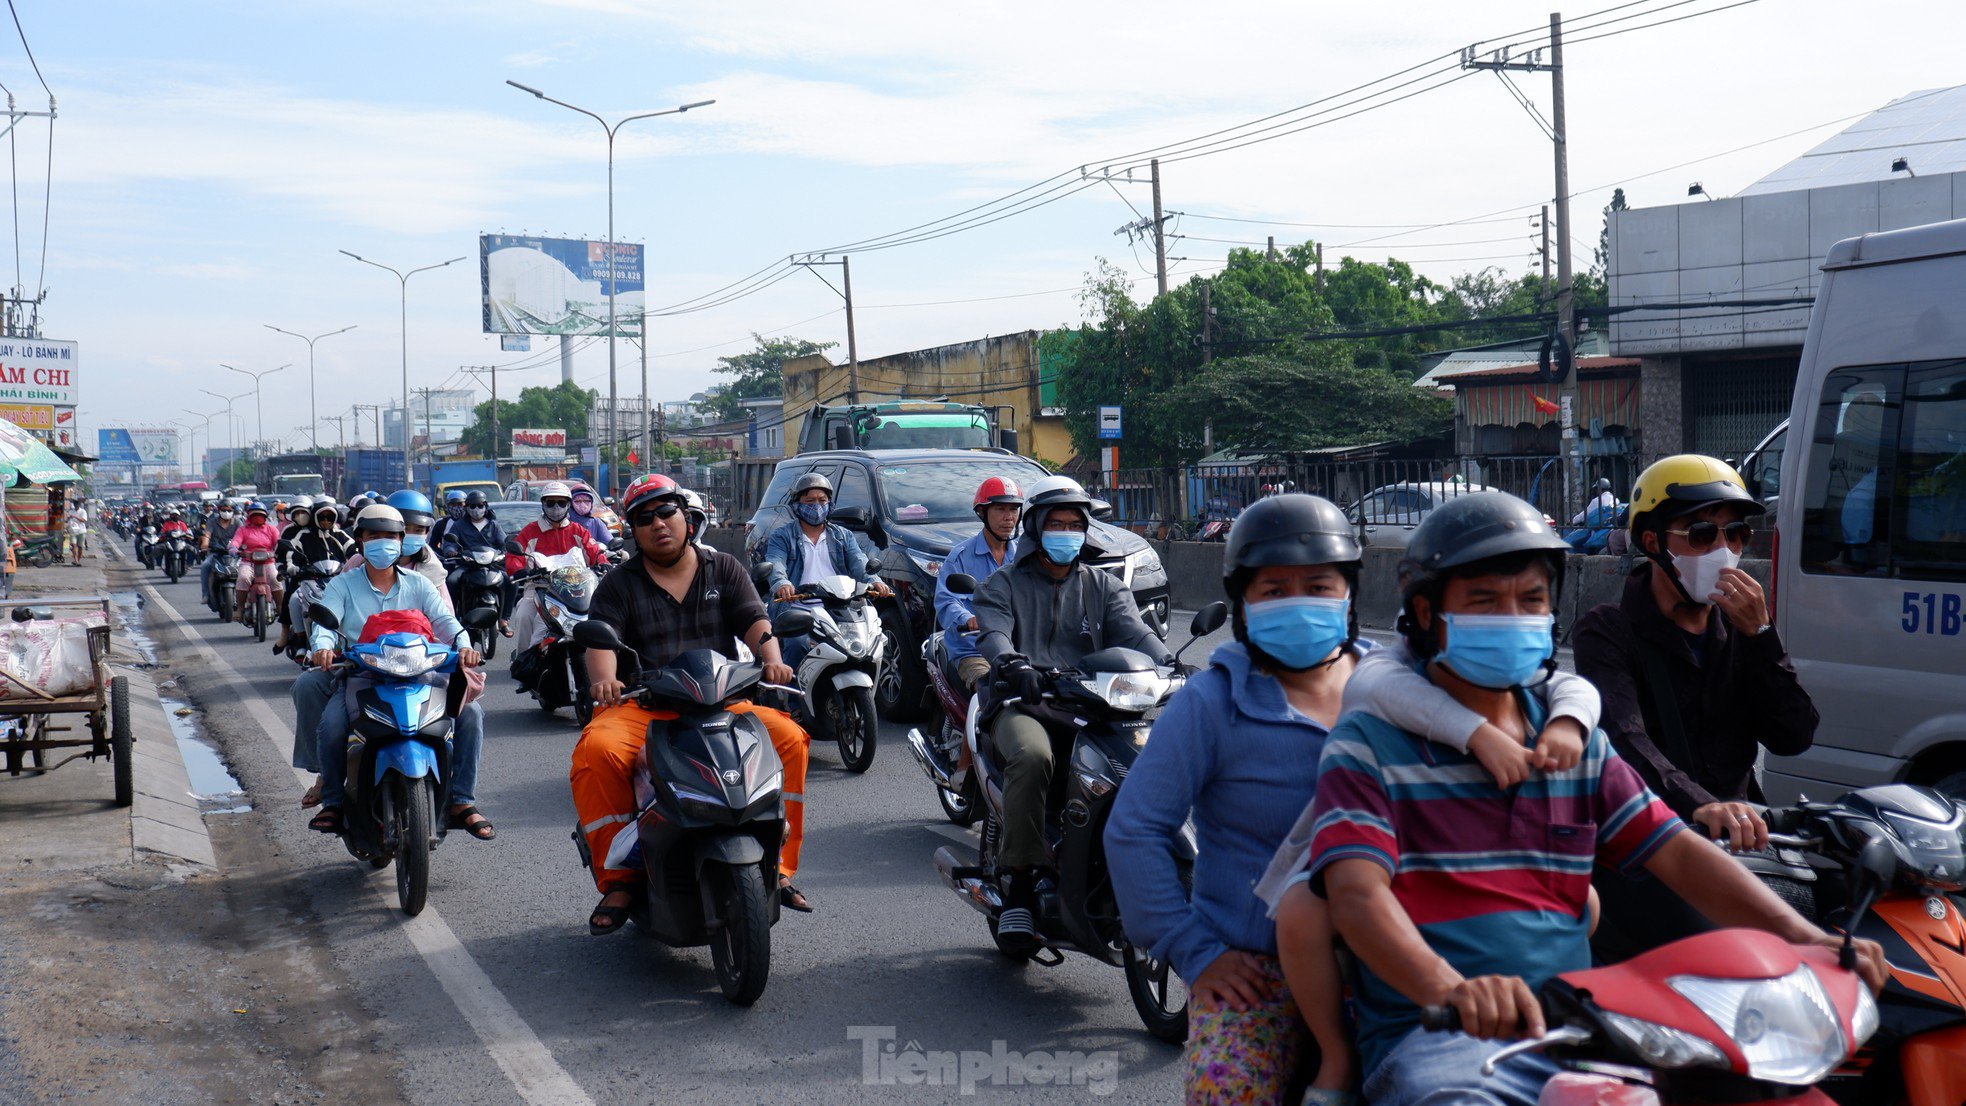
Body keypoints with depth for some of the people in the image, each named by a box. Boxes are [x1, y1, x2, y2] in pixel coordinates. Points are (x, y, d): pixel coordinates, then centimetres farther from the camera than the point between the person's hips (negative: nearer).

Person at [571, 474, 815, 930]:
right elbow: (600, 637, -4)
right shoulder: (619, 584, 11)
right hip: (642, 706, -1)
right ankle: (618, 878, -19)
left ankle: (779, 865, -12)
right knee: (596, 750, -31)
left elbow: (754, 622, 3)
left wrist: (772, 661, -19)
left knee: (788, 736, -23)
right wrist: (603, 679, -27)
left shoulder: (725, 569, 15)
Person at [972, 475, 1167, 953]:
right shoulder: (1005, 585, 15)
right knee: (1032, 756, -37)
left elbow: (1133, 631, 5)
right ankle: (1020, 883, -29)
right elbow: (992, 632, -5)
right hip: (1024, 705, -2)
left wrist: (1166, 663, -19)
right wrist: (1012, 663, -30)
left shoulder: (1104, 586, 23)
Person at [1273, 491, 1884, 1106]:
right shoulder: (1369, 746, 0)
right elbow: (1357, 891, -15)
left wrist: (1801, 938, -8)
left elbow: (1676, 853, 9)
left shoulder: (1578, 744, 18)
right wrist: (1449, 988, -34)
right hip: (1434, 1038, -5)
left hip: (1575, 1026, 6)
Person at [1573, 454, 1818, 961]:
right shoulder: (1607, 632, -2)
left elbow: (1793, 738, 5)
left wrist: (1759, 635, -7)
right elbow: (1623, 739, -21)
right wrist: (1699, 805, -40)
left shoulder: (1740, 630, 17)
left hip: (1737, 842, 6)